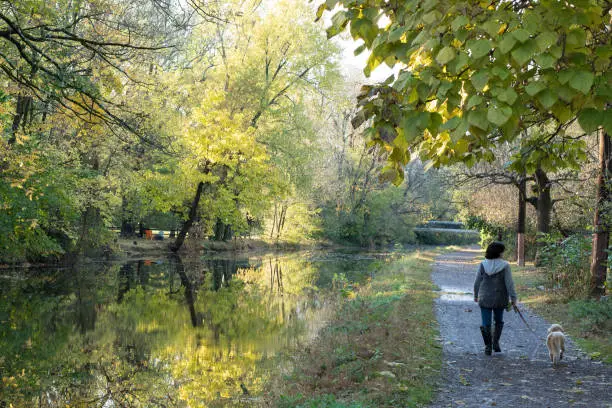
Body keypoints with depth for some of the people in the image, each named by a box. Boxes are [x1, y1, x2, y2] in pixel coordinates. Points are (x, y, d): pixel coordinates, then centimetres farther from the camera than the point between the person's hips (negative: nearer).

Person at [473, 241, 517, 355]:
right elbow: (509, 283, -12)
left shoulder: (483, 264, -6)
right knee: (499, 321, 21)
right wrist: (513, 298, -5)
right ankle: (495, 342, 12)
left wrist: (476, 295, 13)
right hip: (500, 299, 0)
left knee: (486, 323, 8)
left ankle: (488, 346, 7)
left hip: (485, 299, 0)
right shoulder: (504, 265, -11)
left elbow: (477, 282, -1)